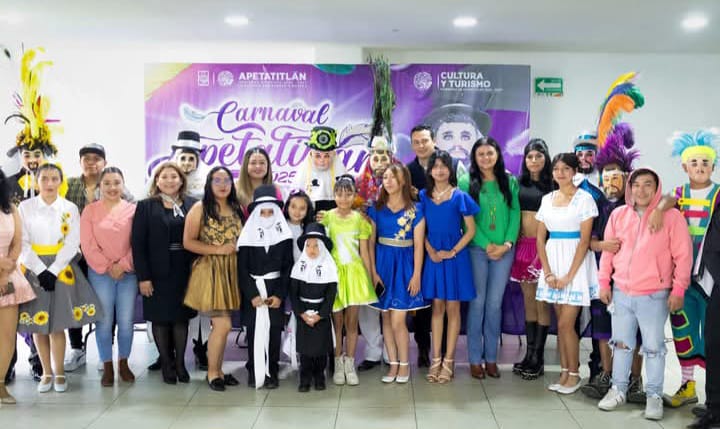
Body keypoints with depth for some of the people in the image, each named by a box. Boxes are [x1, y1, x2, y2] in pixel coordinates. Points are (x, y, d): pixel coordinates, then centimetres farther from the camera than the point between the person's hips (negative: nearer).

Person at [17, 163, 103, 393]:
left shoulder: (70, 208, 2)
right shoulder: (25, 207, 1)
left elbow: (73, 243, -3)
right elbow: (23, 243, -4)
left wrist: (53, 271, -13)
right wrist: (41, 270, -14)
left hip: (60, 270, 0)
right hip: (34, 269, 1)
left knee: (57, 324, -1)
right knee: (38, 325, 4)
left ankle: (59, 372, 13)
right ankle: (46, 373, 18)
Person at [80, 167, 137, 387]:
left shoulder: (133, 209, 5)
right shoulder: (90, 210, 4)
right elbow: (87, 244, -1)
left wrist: (122, 266, -9)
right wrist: (107, 267, -7)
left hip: (128, 272, 1)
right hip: (100, 273, 0)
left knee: (126, 321, 1)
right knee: (104, 321, 0)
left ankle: (123, 363, 17)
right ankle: (107, 367, 11)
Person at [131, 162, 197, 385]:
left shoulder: (192, 205, 4)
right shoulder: (146, 206, -1)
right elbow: (138, 243, -5)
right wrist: (142, 276, -10)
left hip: (184, 271, 2)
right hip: (158, 272, -1)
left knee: (181, 317, 8)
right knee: (160, 318, 6)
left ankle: (180, 363, 20)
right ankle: (166, 364, 19)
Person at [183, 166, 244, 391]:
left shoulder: (237, 209, 10)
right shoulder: (200, 208, -5)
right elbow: (188, 242, -8)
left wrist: (236, 248, 1)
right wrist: (218, 250, -15)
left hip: (231, 272, 5)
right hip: (209, 271, -5)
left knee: (220, 325, 10)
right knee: (223, 325, -9)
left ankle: (218, 370, 24)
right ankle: (212, 372, 11)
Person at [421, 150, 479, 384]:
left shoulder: (459, 197, -4)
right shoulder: (423, 196, 4)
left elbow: (471, 230, -3)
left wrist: (453, 251, -11)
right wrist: (431, 251, -8)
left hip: (455, 256, -2)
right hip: (433, 257, 2)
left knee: (452, 307, 3)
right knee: (437, 307, 7)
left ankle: (449, 360, 10)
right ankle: (436, 359, 13)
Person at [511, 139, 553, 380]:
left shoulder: (552, 185, -3)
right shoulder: (518, 183, 10)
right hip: (523, 245, 4)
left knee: (542, 301, -2)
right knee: (528, 300, 10)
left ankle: (538, 356, 4)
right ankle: (529, 352, 17)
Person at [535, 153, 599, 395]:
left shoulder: (584, 199, -6)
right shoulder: (547, 199, 9)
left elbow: (585, 241, -10)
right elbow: (540, 238, 9)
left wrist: (569, 276, -13)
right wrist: (548, 273, -2)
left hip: (575, 264, -5)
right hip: (553, 262, 5)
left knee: (565, 324, -6)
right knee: (561, 323, 10)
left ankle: (574, 375, 10)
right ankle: (564, 372, 19)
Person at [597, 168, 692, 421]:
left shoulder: (671, 216, -7)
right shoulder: (618, 215, 4)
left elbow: (683, 255, -6)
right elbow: (608, 251, 9)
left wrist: (678, 290, -8)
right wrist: (604, 282, 7)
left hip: (654, 296, -3)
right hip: (621, 293, 4)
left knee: (654, 347, 4)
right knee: (621, 343, 13)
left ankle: (654, 396, 17)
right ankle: (618, 390, 25)